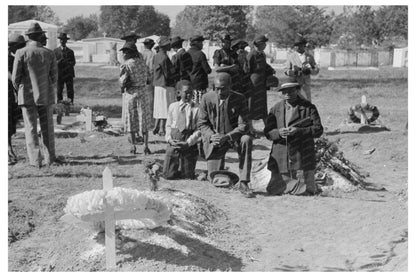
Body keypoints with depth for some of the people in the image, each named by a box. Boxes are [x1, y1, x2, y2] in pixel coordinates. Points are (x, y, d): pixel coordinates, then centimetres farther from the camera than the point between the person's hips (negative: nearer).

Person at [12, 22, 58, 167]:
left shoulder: (21, 53, -8)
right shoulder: (49, 53, -2)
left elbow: (15, 78, -6)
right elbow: (54, 77, 1)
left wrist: (19, 90, 13)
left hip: (27, 96, -2)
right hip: (46, 95, 2)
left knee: (31, 128, 4)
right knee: (47, 127, 12)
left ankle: (35, 160, 1)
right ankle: (49, 157, 17)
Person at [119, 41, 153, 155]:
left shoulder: (125, 65, -12)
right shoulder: (142, 62, 2)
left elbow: (123, 81, -13)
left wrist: (123, 86, 6)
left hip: (130, 94, -3)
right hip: (143, 92, 3)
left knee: (131, 120, 9)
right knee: (144, 120, 9)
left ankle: (133, 147, 12)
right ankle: (146, 146, 5)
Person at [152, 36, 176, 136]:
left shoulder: (157, 56, 10)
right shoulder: (164, 58, -18)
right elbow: (168, 74, -19)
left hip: (158, 85, 9)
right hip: (166, 85, -9)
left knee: (159, 107, 15)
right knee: (165, 107, -2)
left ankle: (156, 127, 19)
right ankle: (162, 129, 0)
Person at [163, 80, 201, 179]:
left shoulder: (196, 108, -2)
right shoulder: (173, 106, 10)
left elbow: (198, 130, -5)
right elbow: (168, 125, 13)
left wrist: (188, 143, -15)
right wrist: (169, 139, -4)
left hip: (189, 145, -2)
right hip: (173, 143, 2)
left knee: (188, 177, 5)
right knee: (169, 175, 0)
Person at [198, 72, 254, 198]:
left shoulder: (239, 99, -11)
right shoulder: (207, 98, -7)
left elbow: (243, 125, -14)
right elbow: (202, 123, 0)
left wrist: (227, 137, -29)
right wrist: (211, 136, -21)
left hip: (233, 136, 0)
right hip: (213, 140, 1)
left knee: (246, 140, -36)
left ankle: (244, 183, -29)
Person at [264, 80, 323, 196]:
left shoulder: (308, 107, 3)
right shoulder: (275, 109, 10)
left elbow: (318, 130, -4)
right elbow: (267, 132, 7)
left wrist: (299, 131, -18)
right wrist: (278, 133, -15)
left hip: (302, 155, -2)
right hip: (281, 159, 2)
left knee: (308, 192, -1)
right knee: (273, 190, 1)